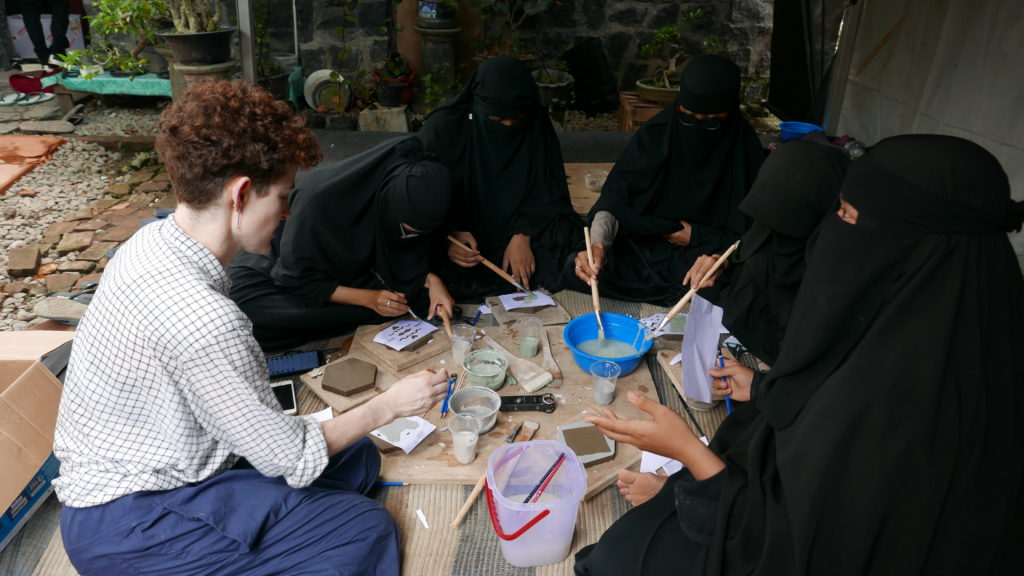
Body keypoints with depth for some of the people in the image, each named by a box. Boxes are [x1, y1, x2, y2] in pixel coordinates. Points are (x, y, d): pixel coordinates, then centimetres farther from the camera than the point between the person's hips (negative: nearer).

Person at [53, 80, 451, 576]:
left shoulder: (152, 241, -4)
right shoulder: (201, 316, -33)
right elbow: (291, 459, -21)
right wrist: (390, 405, -10)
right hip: (127, 524, -9)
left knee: (357, 458, 6)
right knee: (366, 533, -14)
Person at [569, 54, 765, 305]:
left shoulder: (746, 149, -9)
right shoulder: (657, 132, -9)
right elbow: (617, 194, -16)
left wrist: (699, 237, -14)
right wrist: (599, 242, -34)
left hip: (706, 253, 0)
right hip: (643, 242, 1)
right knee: (576, 272, -23)